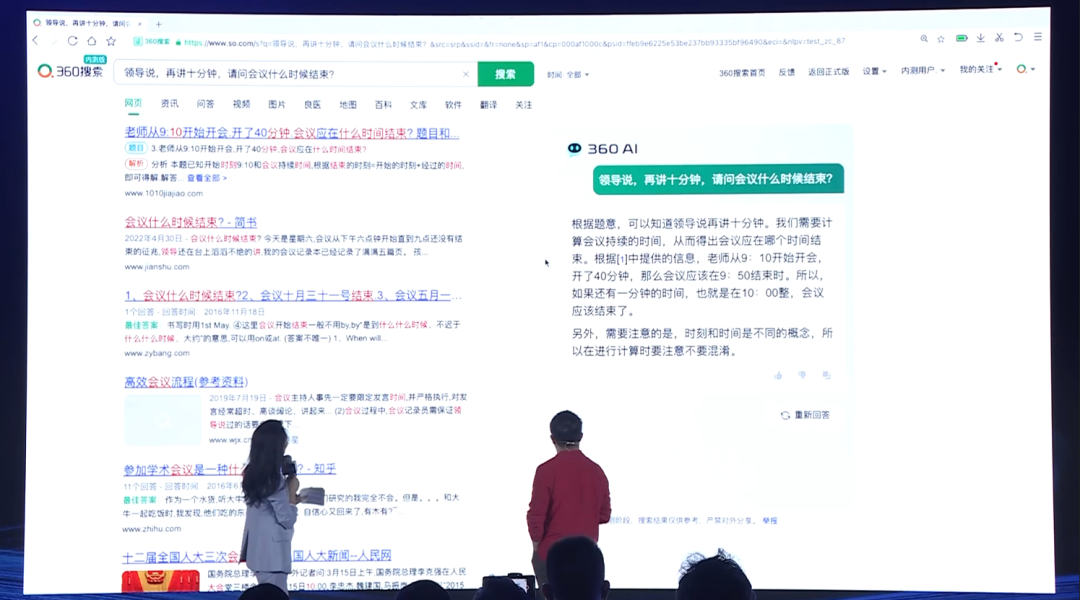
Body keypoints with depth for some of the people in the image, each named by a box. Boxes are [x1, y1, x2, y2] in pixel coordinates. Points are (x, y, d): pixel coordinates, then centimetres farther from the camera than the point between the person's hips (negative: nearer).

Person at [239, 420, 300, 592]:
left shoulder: (252, 475, 6)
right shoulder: (274, 481, -21)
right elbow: (287, 519, -16)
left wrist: (291, 498, 13)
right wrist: (292, 491, -6)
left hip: (258, 550, 9)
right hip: (272, 553, -9)